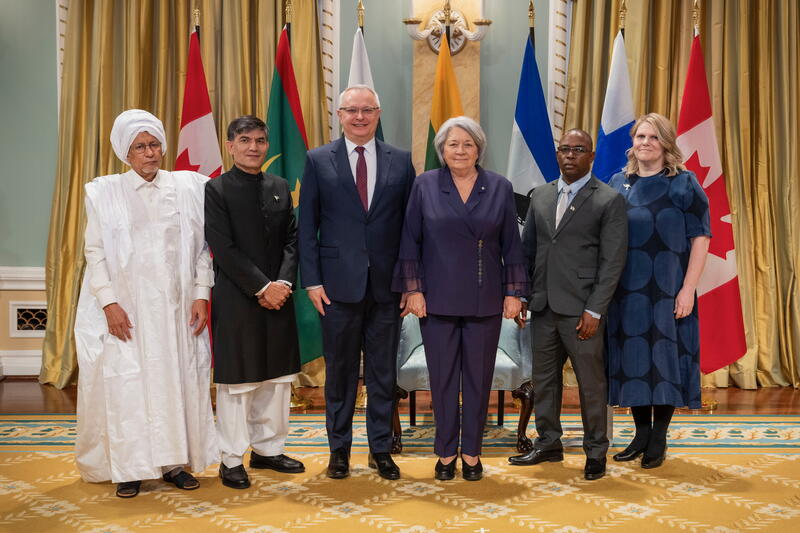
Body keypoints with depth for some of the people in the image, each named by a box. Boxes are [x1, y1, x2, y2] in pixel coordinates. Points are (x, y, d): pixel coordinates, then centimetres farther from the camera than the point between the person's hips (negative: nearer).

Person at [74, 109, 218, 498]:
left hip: (176, 306, 2)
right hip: (126, 308, -1)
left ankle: (175, 462, 15)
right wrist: (109, 303, -9)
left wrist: (201, 295, -1)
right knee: (126, 382, 0)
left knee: (178, 378, 4)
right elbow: (94, 252, 0)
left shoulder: (187, 187, 4)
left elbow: (202, 247, 6)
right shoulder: (104, 192, 1)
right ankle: (129, 468, 11)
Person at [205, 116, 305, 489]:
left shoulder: (280, 187, 11)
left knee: (276, 378, 12)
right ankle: (232, 459, 13)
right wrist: (262, 287, -15)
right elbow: (224, 250, -12)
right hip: (236, 300, -5)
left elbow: (292, 240, 8)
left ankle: (268, 449, 26)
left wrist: (283, 282, -8)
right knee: (236, 381, 2)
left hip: (278, 295, 5)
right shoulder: (216, 190, -5)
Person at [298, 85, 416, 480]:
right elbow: (307, 226, 1)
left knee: (383, 373, 9)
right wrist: (312, 281, -6)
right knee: (339, 371, 9)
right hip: (338, 283, -1)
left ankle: (380, 449, 22)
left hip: (386, 285, 1)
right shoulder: (318, 161, 3)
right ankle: (339, 448, 23)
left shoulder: (400, 161, 6)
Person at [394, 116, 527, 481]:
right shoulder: (425, 185, 1)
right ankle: (445, 452, 19)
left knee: (479, 378, 7)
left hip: (485, 301, 1)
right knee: (442, 377, 6)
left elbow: (511, 245, 5)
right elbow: (410, 241, 1)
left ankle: (472, 452, 21)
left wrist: (513, 293, 1)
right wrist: (413, 290, -4)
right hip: (438, 300, -1)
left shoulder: (499, 188, 4)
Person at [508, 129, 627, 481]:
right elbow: (527, 249, 15)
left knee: (591, 383, 4)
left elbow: (612, 262, -8)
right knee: (543, 379, 13)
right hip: (543, 307, 5)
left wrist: (594, 310, -13)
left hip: (581, 311, -5)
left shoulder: (609, 200, -4)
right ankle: (548, 444, 28)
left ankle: (596, 452, 19)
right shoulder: (540, 196, 12)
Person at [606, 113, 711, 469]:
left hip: (668, 290, -3)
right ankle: (641, 433, 22)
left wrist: (688, 288, -11)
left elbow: (700, 237, -4)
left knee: (664, 358, 2)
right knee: (635, 358, 8)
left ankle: (659, 439, 14)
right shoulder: (618, 184, 9)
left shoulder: (684, 183, -1)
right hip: (627, 291, 3)